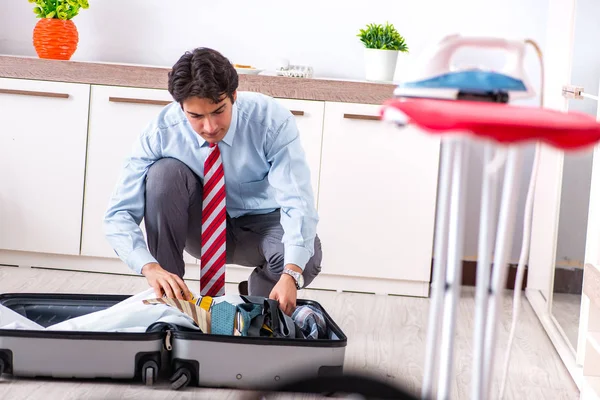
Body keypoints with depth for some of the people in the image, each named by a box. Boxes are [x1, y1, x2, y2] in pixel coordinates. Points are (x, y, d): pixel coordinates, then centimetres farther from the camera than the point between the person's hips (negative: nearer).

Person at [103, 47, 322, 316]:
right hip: (200, 224, 1)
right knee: (164, 171, -29)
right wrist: (150, 268, -43)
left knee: (307, 258, -34)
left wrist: (290, 274, -51)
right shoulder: (161, 133, -23)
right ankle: (168, 300, -16)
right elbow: (118, 215, -24)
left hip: (261, 225, -1)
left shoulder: (273, 120, -27)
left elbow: (298, 203, -34)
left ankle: (255, 296, 2)